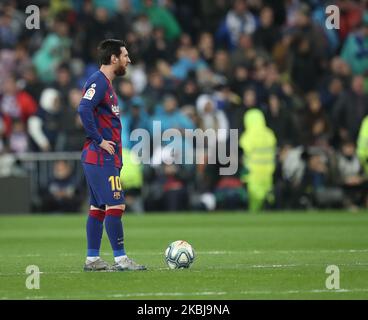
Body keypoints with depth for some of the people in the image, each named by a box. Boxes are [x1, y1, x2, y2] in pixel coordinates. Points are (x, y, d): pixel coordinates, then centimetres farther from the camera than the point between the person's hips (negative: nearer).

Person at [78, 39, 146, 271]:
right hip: (101, 158, -10)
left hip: (106, 158, 10)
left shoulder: (106, 84, 19)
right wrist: (99, 140, -21)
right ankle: (121, 259, -11)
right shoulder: (98, 81, -12)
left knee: (98, 208, 10)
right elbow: (84, 109, -27)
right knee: (116, 206, -11)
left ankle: (92, 259, 13)